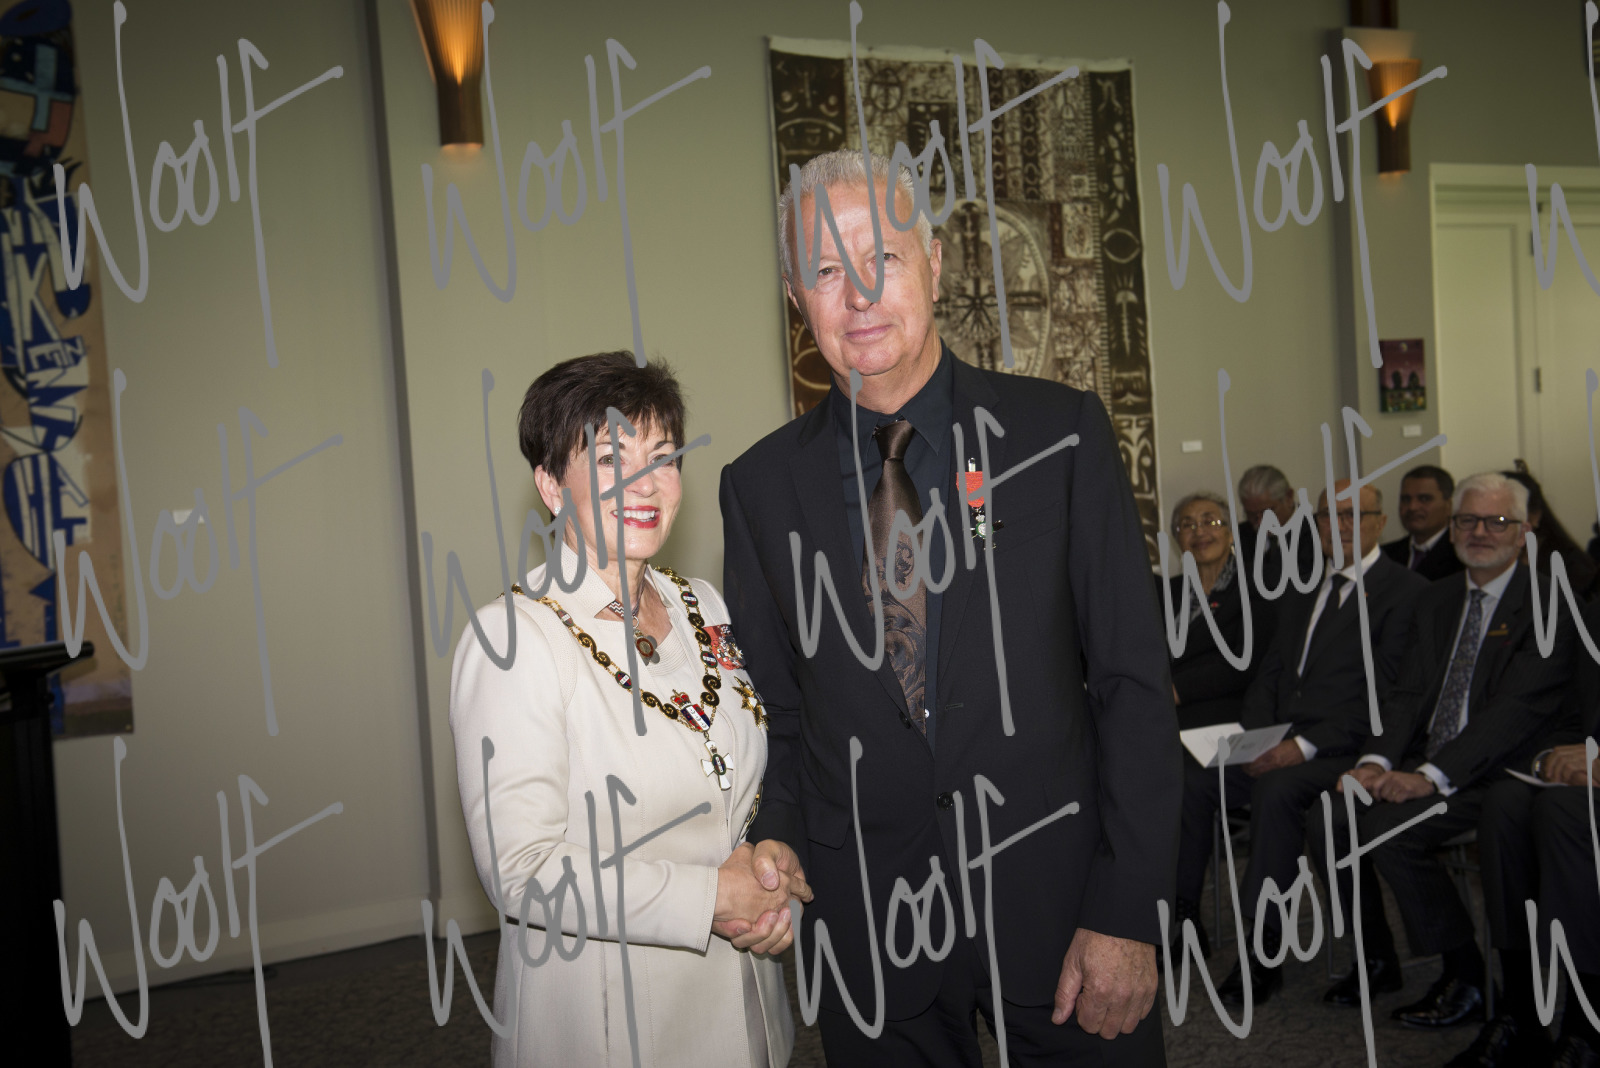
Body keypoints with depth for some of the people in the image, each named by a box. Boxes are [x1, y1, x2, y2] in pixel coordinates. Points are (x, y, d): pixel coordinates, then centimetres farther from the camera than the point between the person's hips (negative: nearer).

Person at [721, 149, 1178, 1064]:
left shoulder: (1061, 433, -6)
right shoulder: (761, 486, 0)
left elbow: (1135, 683, -6)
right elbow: (777, 718, 5)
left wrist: (1127, 917, -11)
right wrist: (799, 910, -1)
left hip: (1058, 900, -1)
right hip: (869, 931, 2)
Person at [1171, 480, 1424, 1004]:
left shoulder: (1406, 592, -4)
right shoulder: (1302, 592, 21)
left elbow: (1387, 696, -13)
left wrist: (1305, 745, -19)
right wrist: (1258, 737, -2)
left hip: (1344, 750, -7)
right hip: (1280, 743, 7)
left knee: (1277, 790, -34)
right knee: (1193, 776, -15)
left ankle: (1262, 951, -25)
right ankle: (1180, 916, -8)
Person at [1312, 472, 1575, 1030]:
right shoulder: (1435, 599, 15)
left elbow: (1519, 707, -18)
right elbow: (1410, 692, 10)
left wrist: (1431, 775, -25)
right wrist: (1378, 760, -9)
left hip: (1498, 769, -7)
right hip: (1424, 763, 7)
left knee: (1389, 829, -29)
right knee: (1328, 822, -14)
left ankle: (1465, 977, -8)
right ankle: (1377, 960, 6)